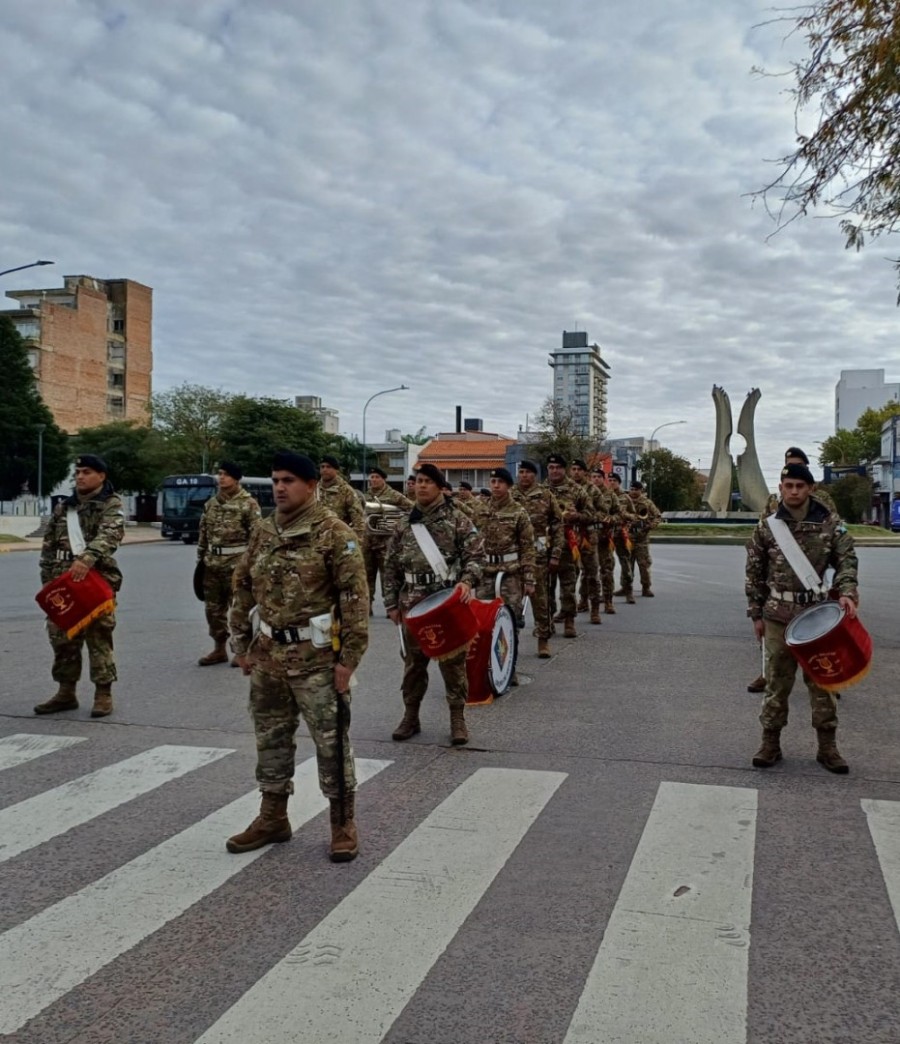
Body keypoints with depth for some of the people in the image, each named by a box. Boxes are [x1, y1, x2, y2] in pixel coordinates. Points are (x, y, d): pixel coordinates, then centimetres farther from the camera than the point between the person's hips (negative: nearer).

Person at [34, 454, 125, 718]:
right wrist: (48, 580, 11)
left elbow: (108, 535, -22)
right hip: (62, 584, 6)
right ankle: (66, 692, 20)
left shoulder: (111, 505, -2)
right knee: (61, 638, 9)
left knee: (99, 638, -2)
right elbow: (48, 545, 19)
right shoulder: (62, 508, 16)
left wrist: (87, 559, -39)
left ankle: (103, 693, 6)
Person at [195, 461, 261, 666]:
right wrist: (200, 559, 13)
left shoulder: (248, 504, -8)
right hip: (212, 564, 6)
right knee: (214, 608, 11)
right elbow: (203, 534, 17)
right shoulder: (210, 504, 11)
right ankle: (220, 649, 23)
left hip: (237, 563, -6)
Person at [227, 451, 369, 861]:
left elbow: (355, 597, -14)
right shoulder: (262, 532, 8)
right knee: (270, 739, 15)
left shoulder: (335, 533, -11)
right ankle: (273, 818, 30)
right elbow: (244, 588, 15)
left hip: (317, 658, -6)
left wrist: (348, 657, -16)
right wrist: (242, 645, 12)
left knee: (331, 742, 3)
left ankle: (343, 825, 16)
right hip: (268, 657, 6)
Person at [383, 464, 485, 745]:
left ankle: (457, 718, 15)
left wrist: (467, 581, -23)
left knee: (453, 660, 3)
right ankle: (410, 716, 23)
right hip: (413, 602, 3)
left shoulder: (458, 520, -2)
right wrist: (392, 603, 7)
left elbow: (475, 555, -5)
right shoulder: (404, 525, 9)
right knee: (413, 661, 11)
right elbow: (391, 566, 12)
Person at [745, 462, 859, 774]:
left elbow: (846, 560, 0)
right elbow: (754, 573, 5)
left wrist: (846, 592, -19)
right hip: (779, 615, 0)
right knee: (777, 680, 6)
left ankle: (827, 746, 19)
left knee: (822, 679, 8)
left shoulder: (831, 523, -1)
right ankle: (770, 743, 16)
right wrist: (756, 614, 5)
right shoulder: (766, 527, 0)